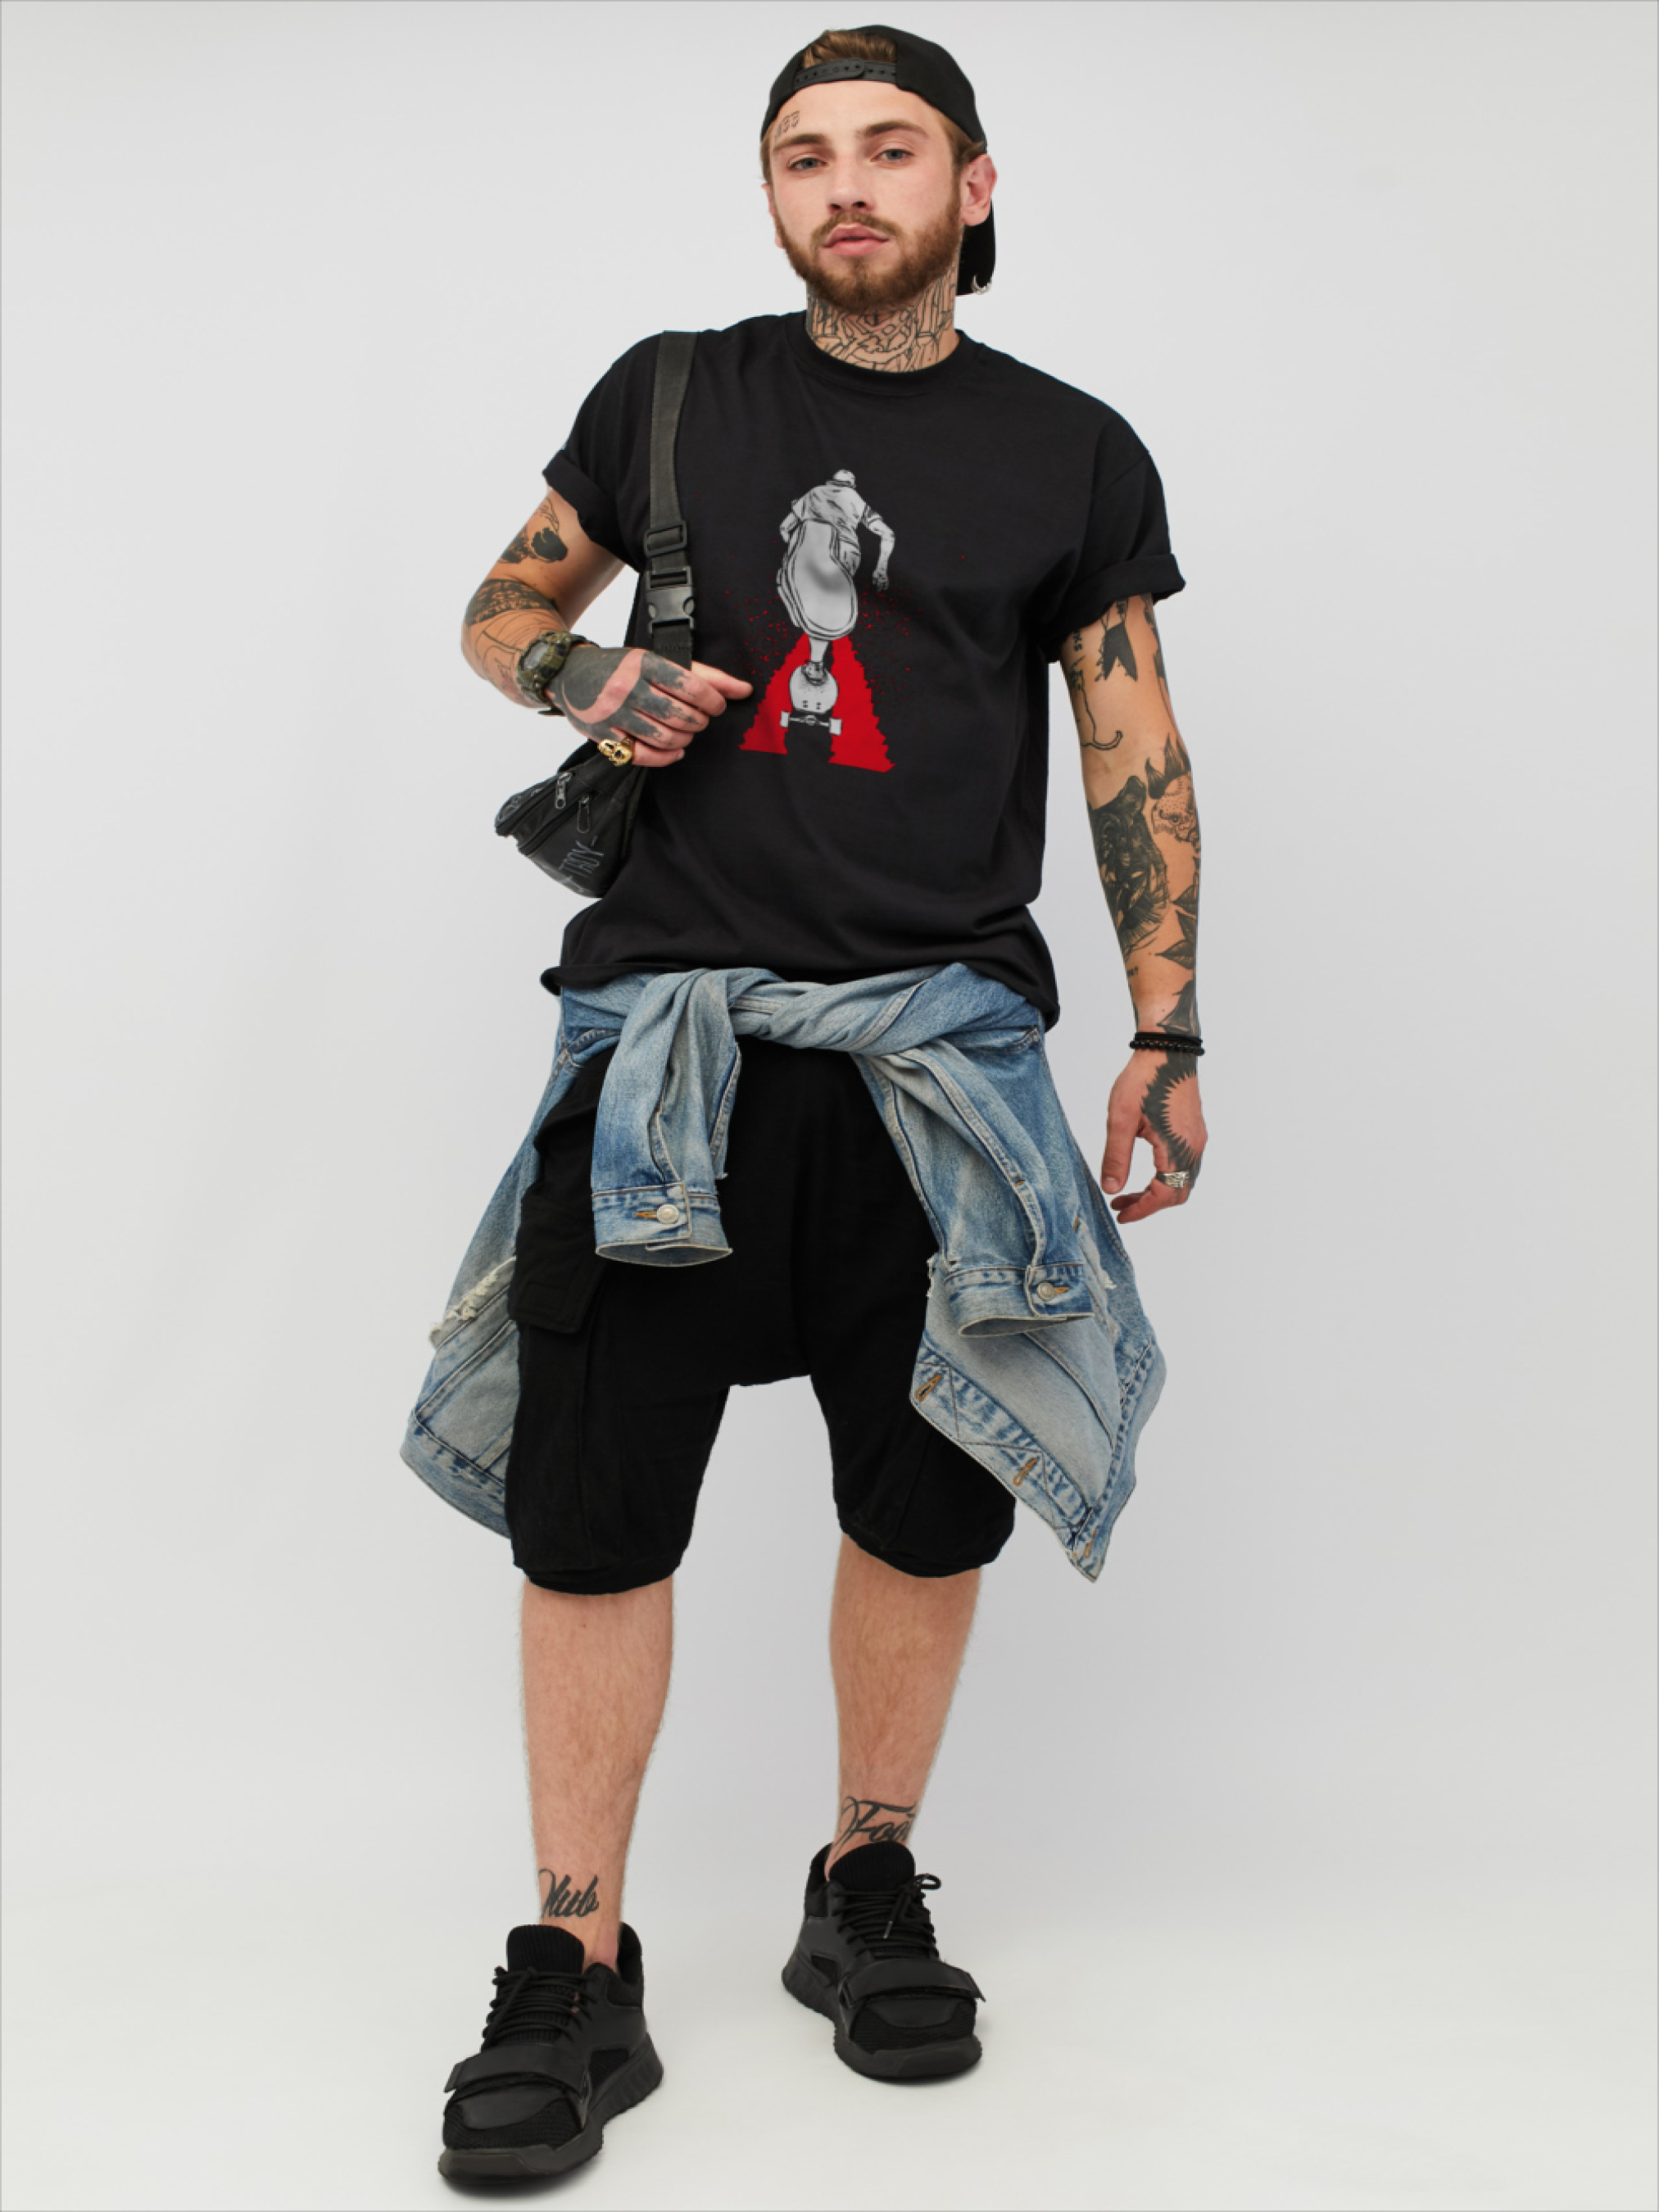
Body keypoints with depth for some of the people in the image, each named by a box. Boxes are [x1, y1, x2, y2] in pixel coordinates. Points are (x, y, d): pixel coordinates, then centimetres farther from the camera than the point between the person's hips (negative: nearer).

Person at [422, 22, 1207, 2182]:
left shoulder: (1075, 456, 9)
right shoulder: (671, 398, 10)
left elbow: (1139, 761, 9)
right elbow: (504, 608, 20)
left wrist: (1170, 1037, 1)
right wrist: (596, 677, -4)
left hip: (942, 1033, 1)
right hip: (676, 1018, 0)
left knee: (934, 1498, 7)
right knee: (592, 1501, -3)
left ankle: (868, 1895, 29)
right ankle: (578, 1979, 10)